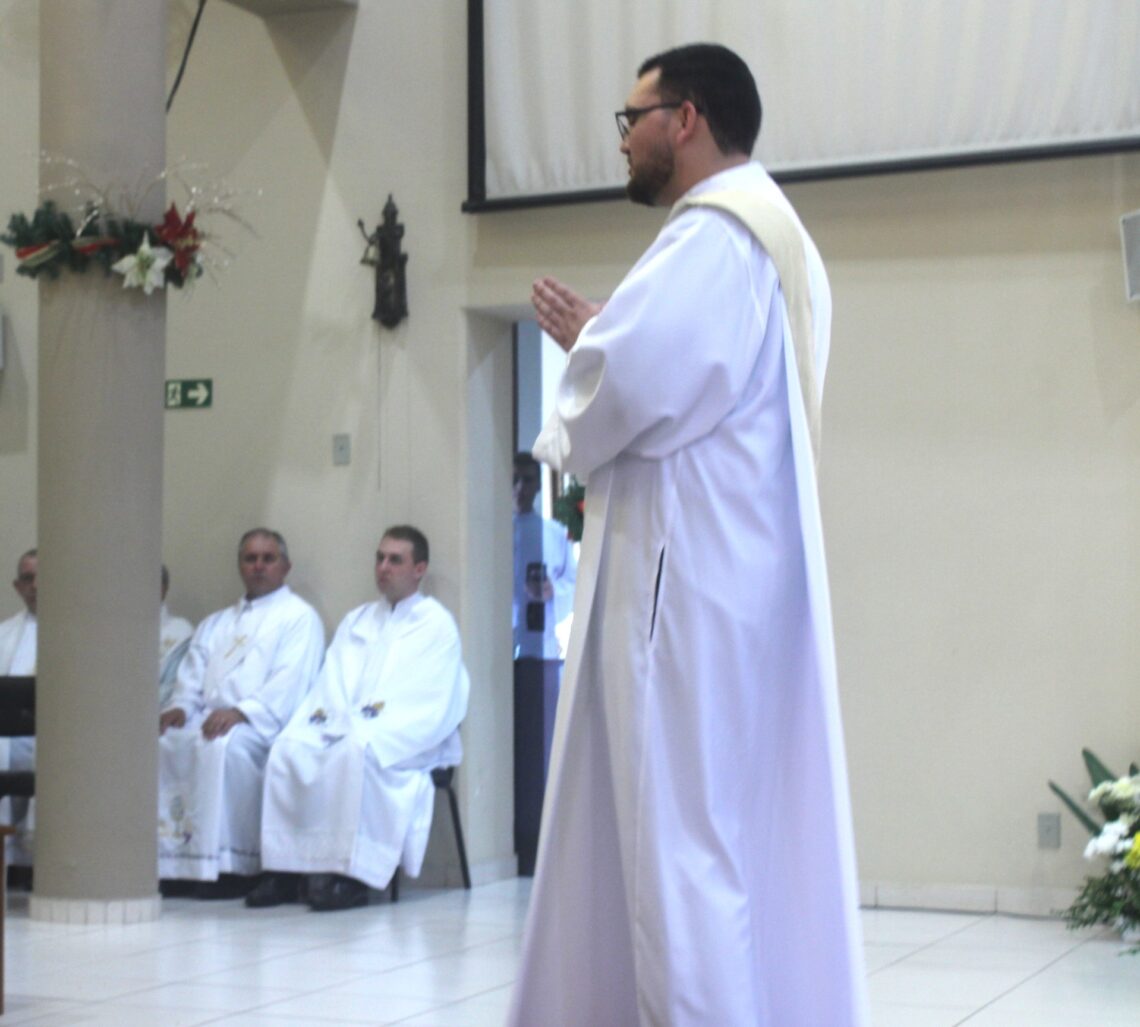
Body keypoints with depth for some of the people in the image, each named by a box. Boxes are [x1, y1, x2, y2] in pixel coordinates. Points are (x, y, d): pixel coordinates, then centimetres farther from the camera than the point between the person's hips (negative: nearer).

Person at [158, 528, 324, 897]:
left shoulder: (299, 617, 7)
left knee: (224, 745, -37)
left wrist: (241, 712, -22)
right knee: (161, 743, -21)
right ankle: (166, 862, -21)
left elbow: (290, 683, -8)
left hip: (262, 726, -6)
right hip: (208, 718, 6)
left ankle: (227, 865, -32)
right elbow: (192, 676, 20)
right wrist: (180, 707, -4)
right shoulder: (215, 624, 29)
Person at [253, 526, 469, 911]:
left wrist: (363, 729, -19)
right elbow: (330, 684, 14)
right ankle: (283, 869, -25)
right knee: (289, 749, -24)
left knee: (356, 750, -37)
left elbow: (429, 705, -7)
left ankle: (350, 876, -36)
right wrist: (339, 718, -10)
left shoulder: (437, 624, 4)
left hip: (409, 741, -5)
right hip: (344, 730, 5)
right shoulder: (356, 620, 23)